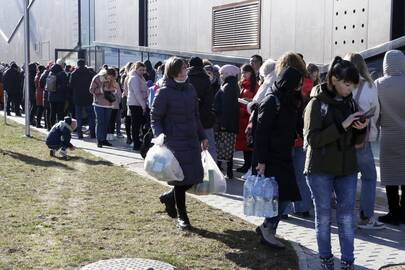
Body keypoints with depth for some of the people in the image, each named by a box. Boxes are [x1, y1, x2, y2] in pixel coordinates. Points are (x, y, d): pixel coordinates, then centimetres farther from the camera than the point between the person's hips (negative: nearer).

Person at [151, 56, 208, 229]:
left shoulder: (190, 89, 9)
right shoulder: (164, 93, -9)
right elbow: (155, 118, -6)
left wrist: (202, 137, 18)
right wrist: (159, 136, -22)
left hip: (192, 141, 6)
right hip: (174, 142, -6)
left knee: (195, 177, 6)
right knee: (181, 178, -1)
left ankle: (169, 197, 33)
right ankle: (182, 217, 17)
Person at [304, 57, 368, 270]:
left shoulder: (350, 103, 6)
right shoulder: (317, 104, -9)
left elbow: (356, 141, 13)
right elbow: (312, 139, -17)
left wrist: (362, 129, -9)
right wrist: (342, 125, -23)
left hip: (347, 168, 4)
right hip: (321, 170, -4)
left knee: (347, 217, 6)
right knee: (323, 216, 9)